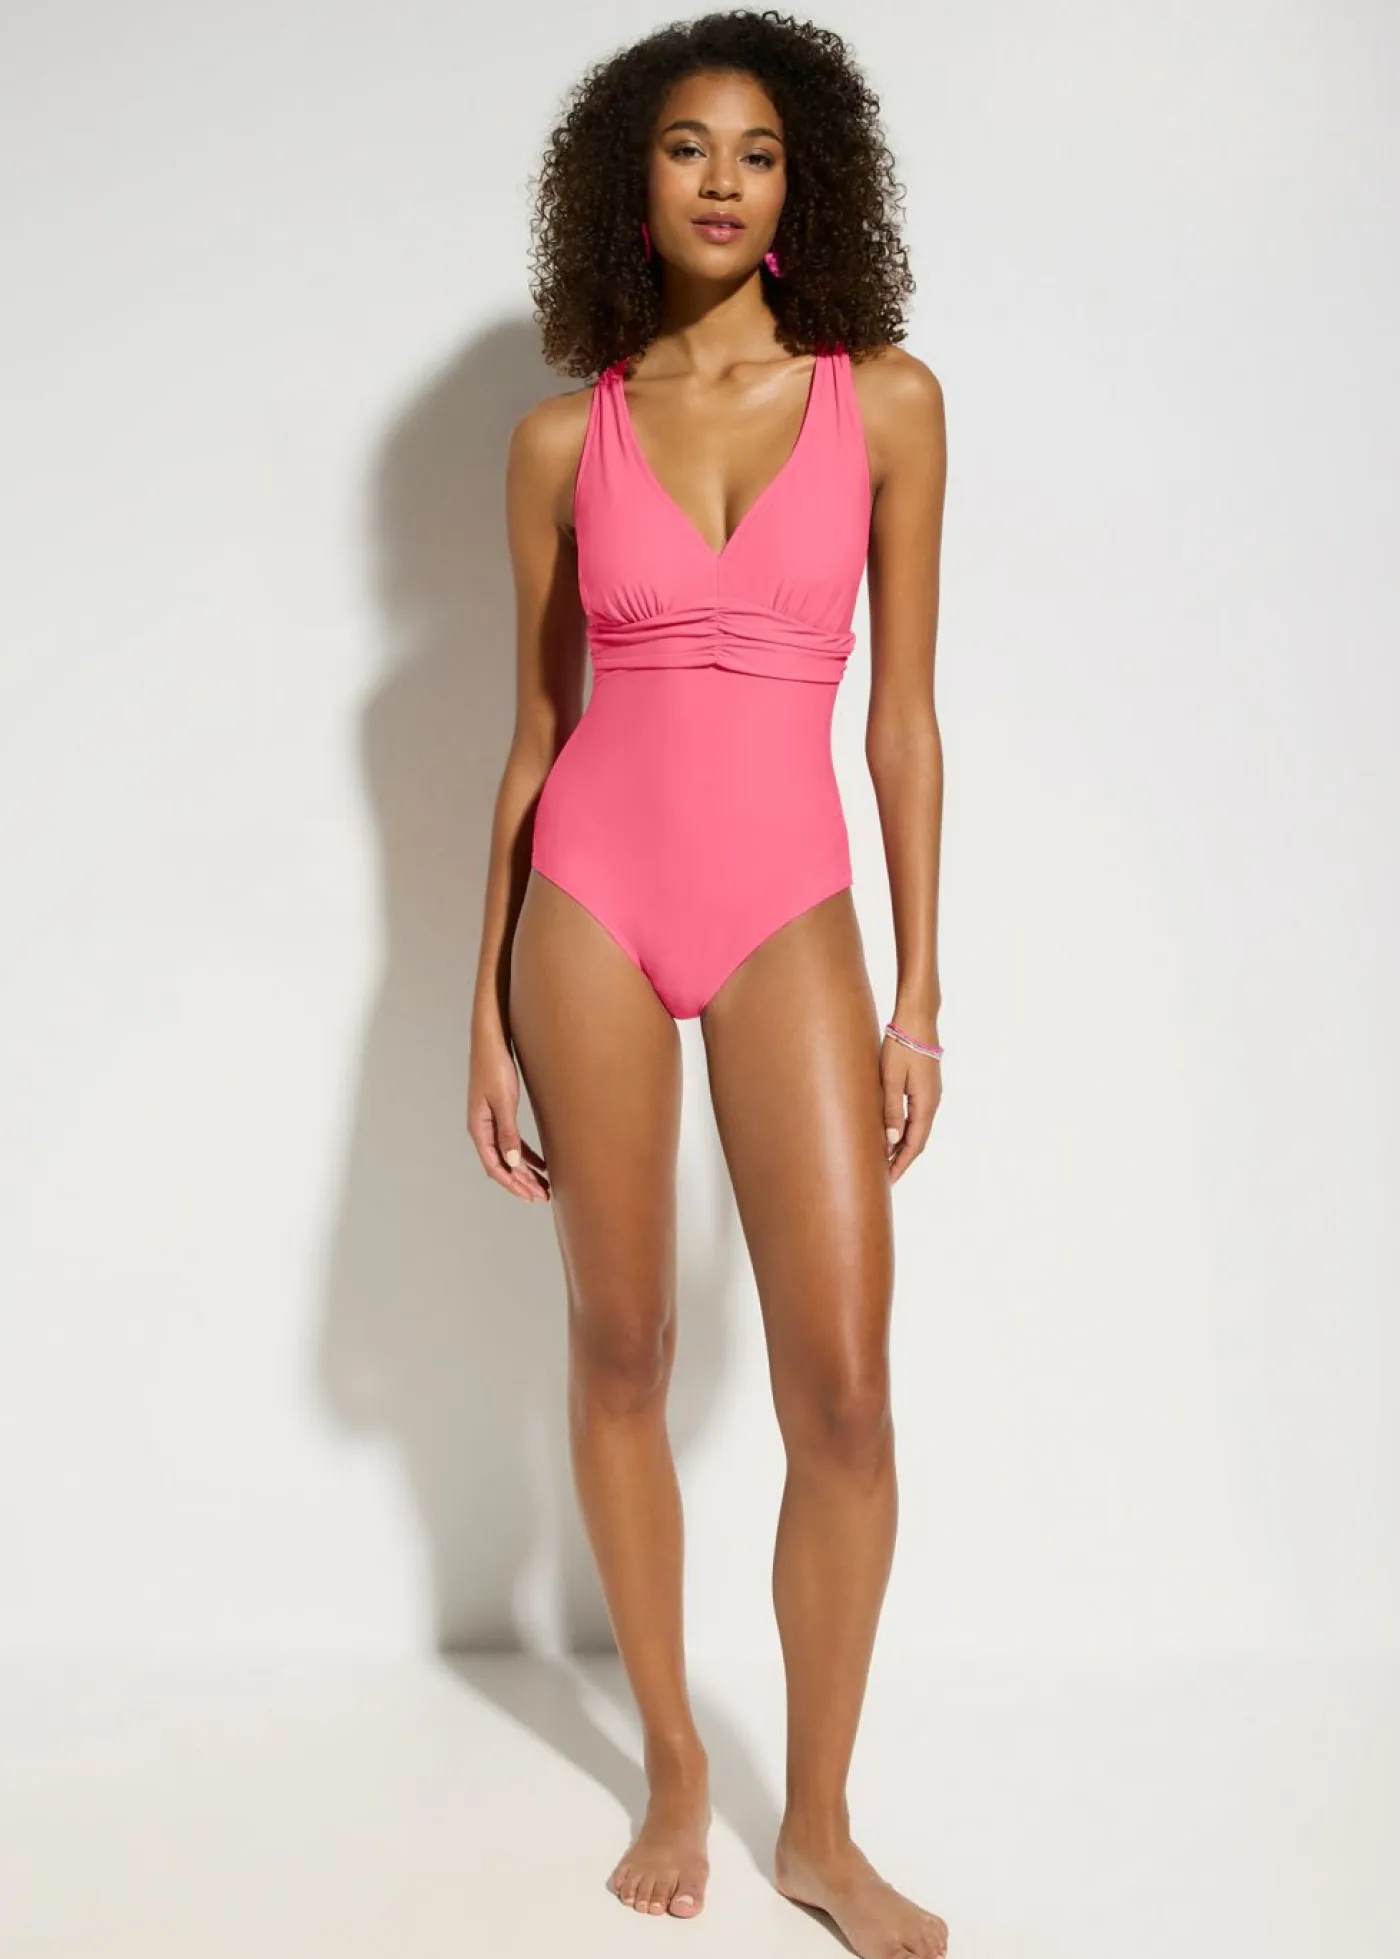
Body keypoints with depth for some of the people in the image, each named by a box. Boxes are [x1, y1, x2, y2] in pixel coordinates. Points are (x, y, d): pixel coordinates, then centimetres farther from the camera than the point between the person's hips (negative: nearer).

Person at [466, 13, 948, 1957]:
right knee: (620, 1351, 9)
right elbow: (535, 728, 8)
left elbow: (903, 712, 3)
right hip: (592, 899, 1)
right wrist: (487, 1009, 6)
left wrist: (918, 993, -1)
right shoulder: (563, 437, 5)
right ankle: (674, 1771, 28)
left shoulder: (884, 399, 3)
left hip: (789, 908, -1)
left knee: (843, 1386, -5)